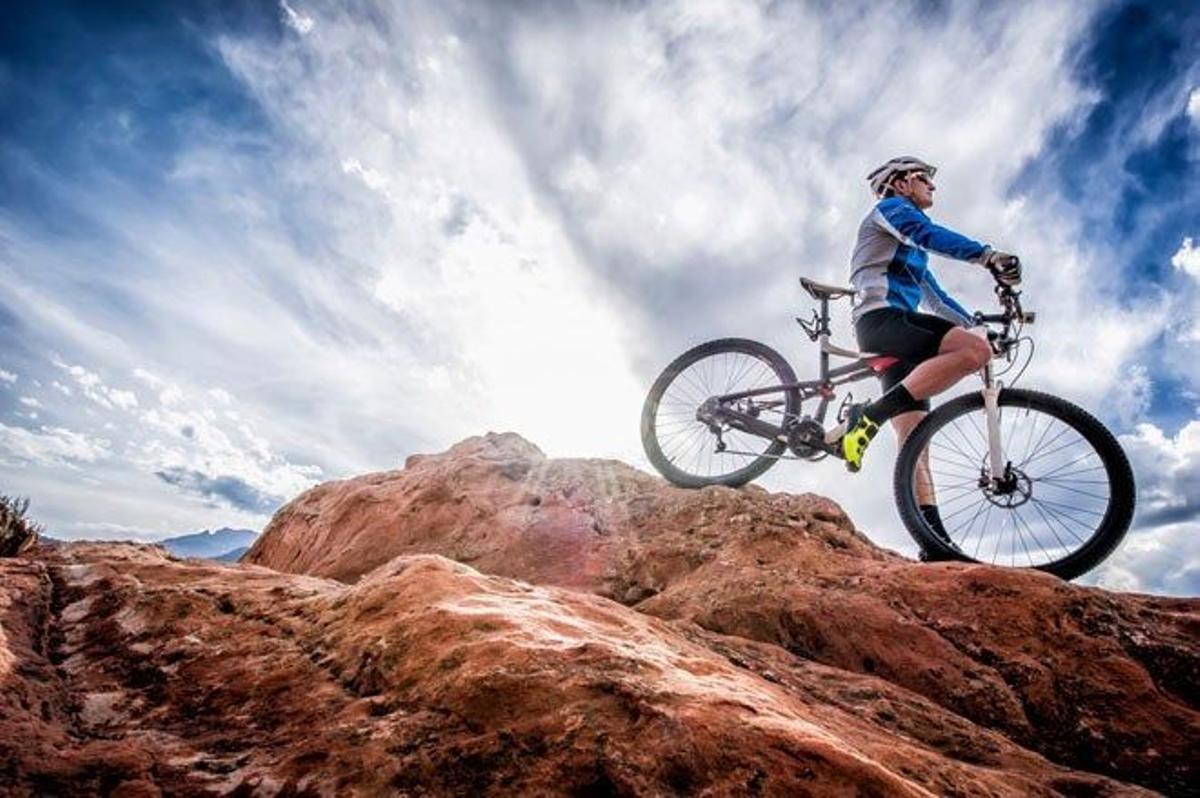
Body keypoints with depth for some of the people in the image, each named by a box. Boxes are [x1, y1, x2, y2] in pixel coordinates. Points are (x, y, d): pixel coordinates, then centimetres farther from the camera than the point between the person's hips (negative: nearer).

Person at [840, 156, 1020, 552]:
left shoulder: (913, 251, 37)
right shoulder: (891, 208, 8)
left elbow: (933, 295, 37)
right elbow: (929, 233, -13)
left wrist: (976, 322, 28)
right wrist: (988, 255, -27)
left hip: (898, 330, 9)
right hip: (882, 318, -9)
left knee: (914, 433, -5)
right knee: (975, 350, -29)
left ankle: (935, 541, -13)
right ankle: (869, 417, -30)